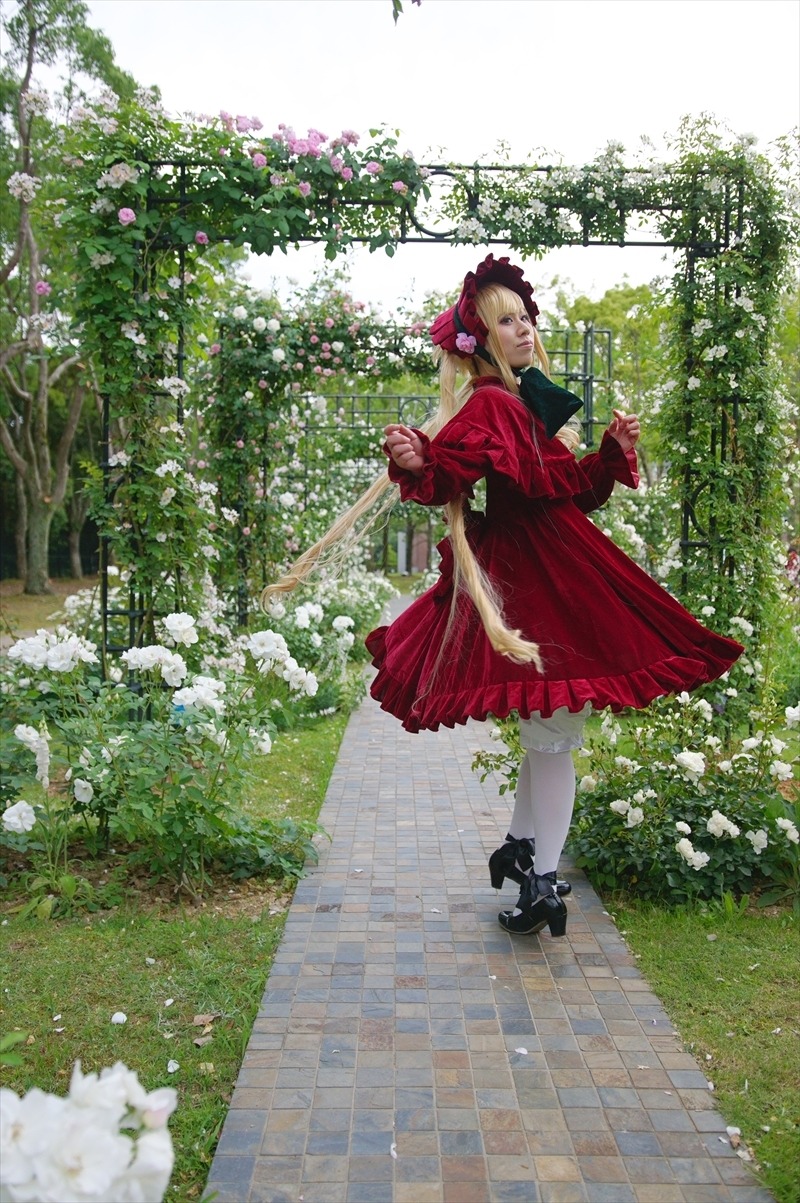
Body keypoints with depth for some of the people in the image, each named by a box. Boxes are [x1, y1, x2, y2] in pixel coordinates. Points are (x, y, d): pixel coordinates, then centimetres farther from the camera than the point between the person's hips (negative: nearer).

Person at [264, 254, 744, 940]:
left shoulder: (535, 401, 17)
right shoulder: (490, 403, -11)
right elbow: (445, 470, -28)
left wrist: (616, 448, 9)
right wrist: (416, 461, -49)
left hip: (558, 567, 9)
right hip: (526, 572, -9)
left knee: (550, 733, 17)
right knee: (553, 734, -7)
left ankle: (519, 848, 32)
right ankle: (542, 881, 5)